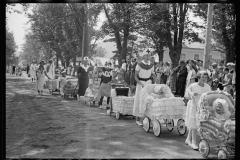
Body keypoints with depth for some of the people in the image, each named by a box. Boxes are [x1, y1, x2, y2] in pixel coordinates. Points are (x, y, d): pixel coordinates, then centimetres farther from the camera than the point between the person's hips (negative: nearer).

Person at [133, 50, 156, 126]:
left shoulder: (151, 65, 2)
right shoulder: (139, 65, -11)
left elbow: (153, 75, 13)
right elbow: (135, 77, -9)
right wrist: (141, 84, -20)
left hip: (148, 83, 4)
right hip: (140, 83, -4)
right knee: (139, 101, -2)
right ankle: (137, 119, 7)